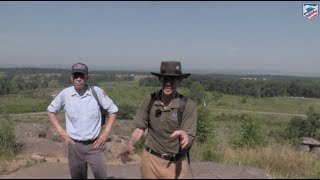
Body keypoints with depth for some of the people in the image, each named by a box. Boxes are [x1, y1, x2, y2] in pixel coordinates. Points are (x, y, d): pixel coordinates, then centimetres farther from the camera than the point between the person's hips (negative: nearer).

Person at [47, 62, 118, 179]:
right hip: (74, 145, 2)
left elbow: (113, 110, 2)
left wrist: (106, 132, -3)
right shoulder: (65, 94, -6)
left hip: (95, 144, -1)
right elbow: (51, 110, 10)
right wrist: (61, 131, 2)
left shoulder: (97, 92, -10)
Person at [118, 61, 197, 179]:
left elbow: (188, 142, -16)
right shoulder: (149, 99, -9)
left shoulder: (188, 105, -16)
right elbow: (140, 128, 1)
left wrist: (185, 137, -38)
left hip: (175, 163, -2)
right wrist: (130, 144, -16)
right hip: (150, 159, 2)